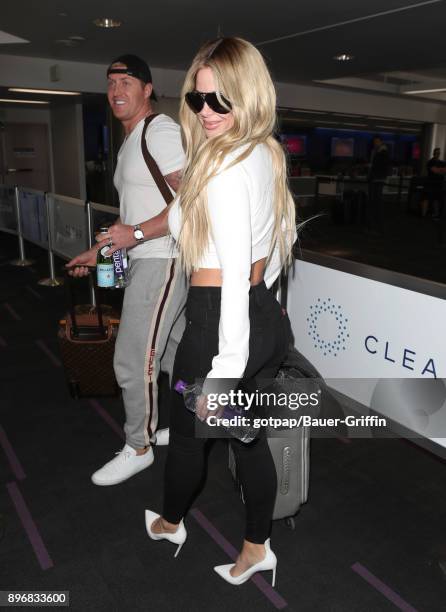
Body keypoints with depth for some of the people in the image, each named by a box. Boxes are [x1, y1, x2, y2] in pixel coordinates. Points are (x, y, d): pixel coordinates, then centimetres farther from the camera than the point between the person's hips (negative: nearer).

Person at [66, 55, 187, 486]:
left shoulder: (161, 131, -12)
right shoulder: (130, 142, 20)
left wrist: (137, 235, -26)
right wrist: (99, 251, 22)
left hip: (163, 261, -10)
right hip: (146, 260, 10)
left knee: (133, 360, -4)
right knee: (173, 349, 17)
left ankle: (138, 448, 14)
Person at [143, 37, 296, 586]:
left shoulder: (226, 168, -21)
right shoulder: (268, 154, 7)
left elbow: (235, 273, -25)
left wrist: (223, 371, -22)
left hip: (221, 322, -8)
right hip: (265, 315, 8)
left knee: (186, 432, 18)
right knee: (250, 436, 20)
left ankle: (169, 523, 47)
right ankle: (257, 548, 39)